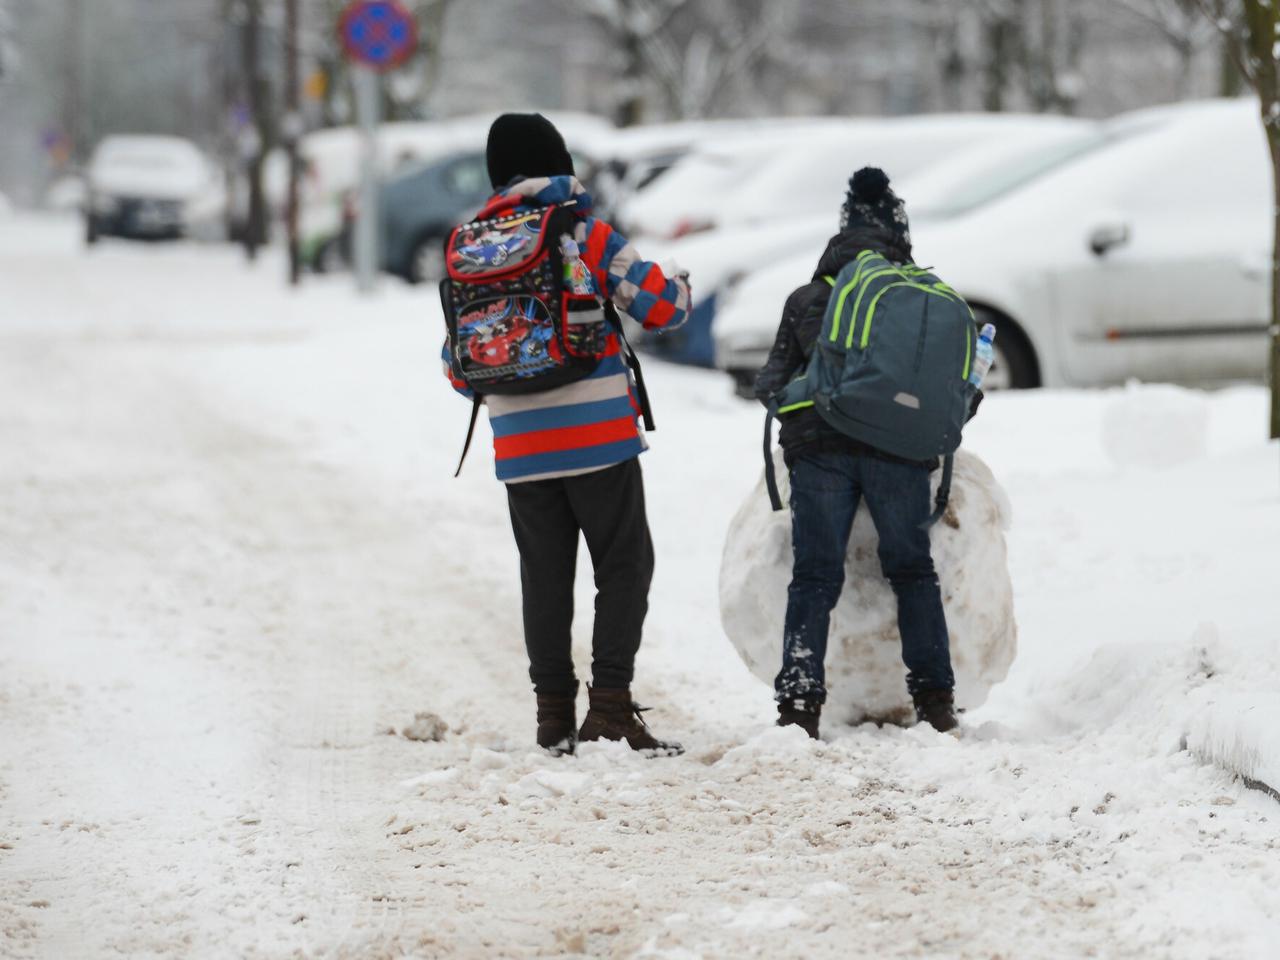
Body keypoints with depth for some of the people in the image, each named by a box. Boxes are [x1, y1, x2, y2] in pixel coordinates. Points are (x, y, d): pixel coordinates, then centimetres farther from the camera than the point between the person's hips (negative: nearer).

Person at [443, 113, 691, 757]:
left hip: (520, 448, 4)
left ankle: (553, 712, 10)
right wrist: (679, 287, 16)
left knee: (545, 577, 11)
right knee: (624, 567, 2)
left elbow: (458, 368, 12)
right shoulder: (586, 237, -5)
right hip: (600, 438, -4)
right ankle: (611, 703, -9)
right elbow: (660, 306, -7)